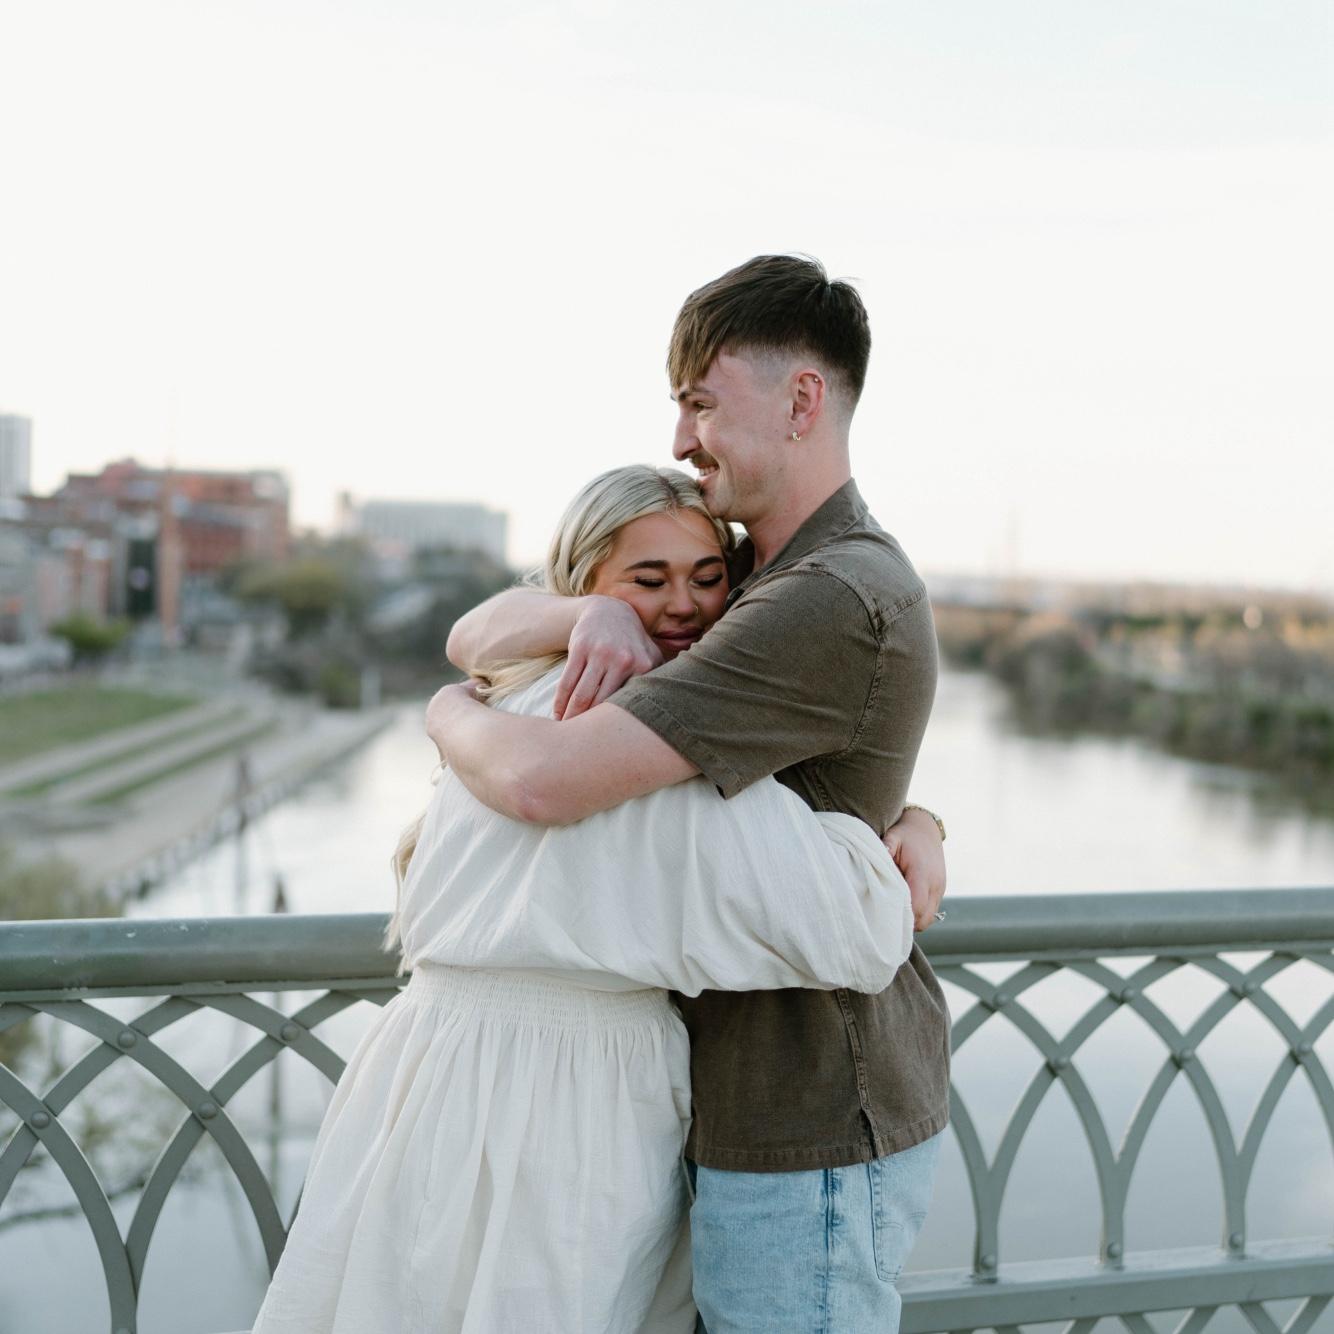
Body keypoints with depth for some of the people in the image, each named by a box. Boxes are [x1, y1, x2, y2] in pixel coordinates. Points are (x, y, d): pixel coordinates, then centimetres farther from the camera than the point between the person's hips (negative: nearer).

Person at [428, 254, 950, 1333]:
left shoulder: (834, 603, -23)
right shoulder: (745, 576, 9)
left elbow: (543, 781, -29)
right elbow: (479, 634, 4)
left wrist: (452, 716, -7)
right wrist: (591, 615, -17)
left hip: (808, 1138, -9)